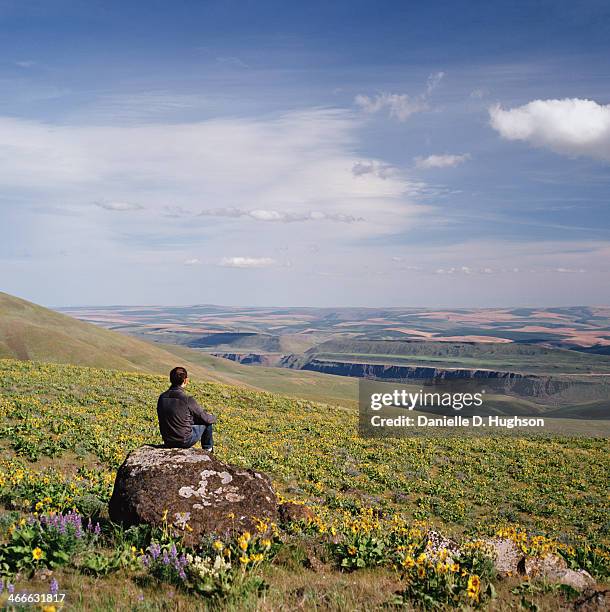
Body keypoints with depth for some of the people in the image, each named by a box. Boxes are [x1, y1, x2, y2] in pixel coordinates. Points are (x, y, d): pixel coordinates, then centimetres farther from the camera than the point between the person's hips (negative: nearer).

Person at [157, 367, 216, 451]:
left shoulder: (162, 397, -4)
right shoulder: (188, 400, -21)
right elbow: (205, 418, -9)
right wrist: (213, 417, 17)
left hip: (167, 442, 6)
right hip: (184, 441, -6)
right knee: (208, 422, 14)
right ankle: (207, 449, 33)